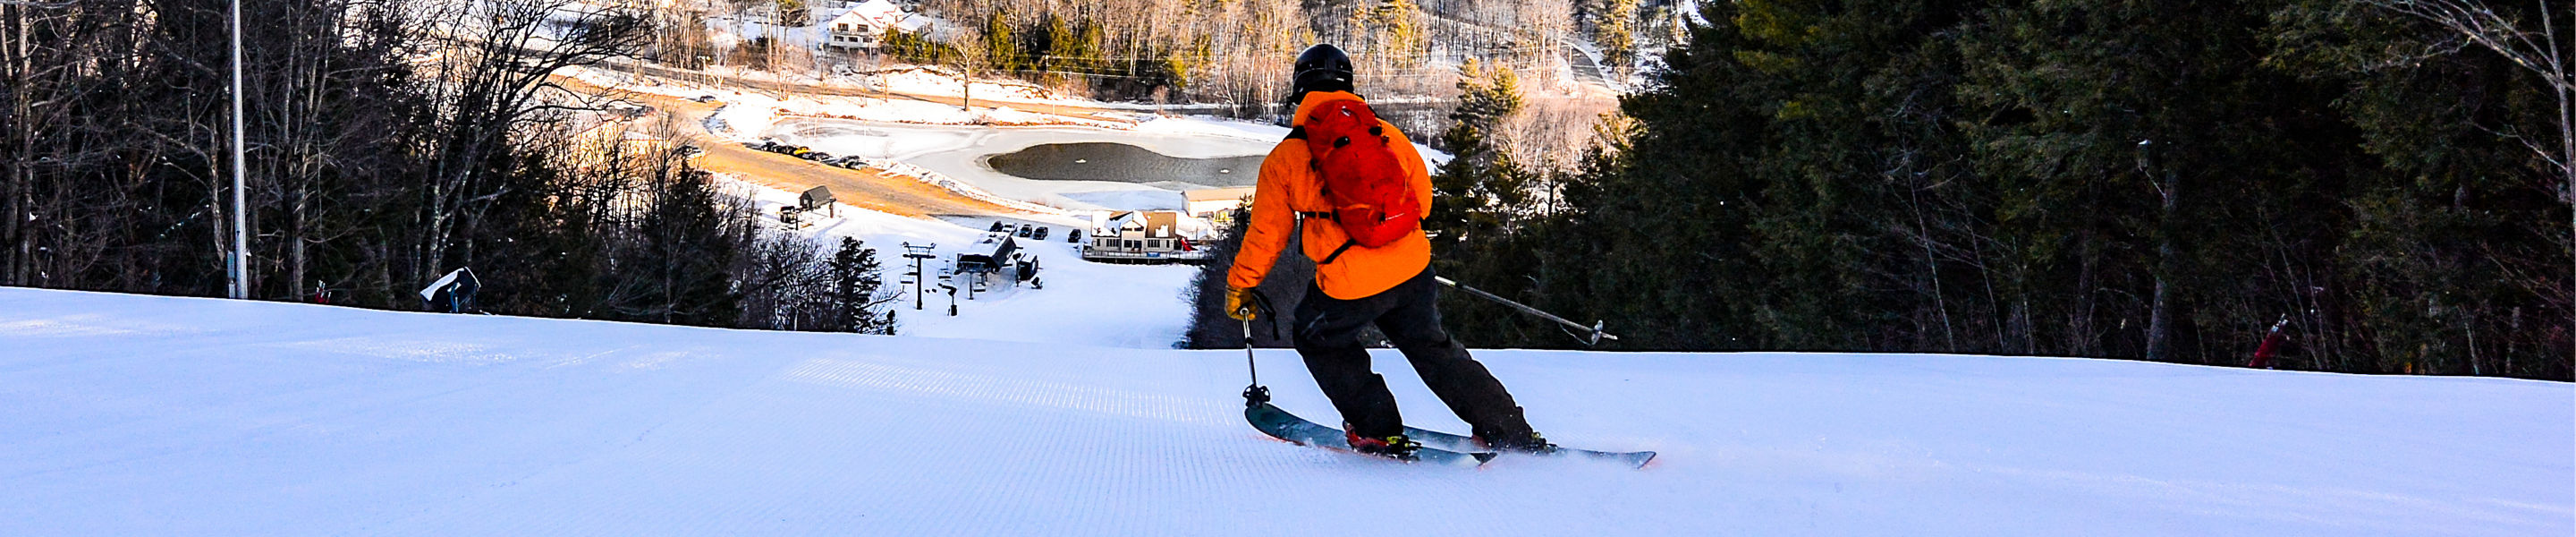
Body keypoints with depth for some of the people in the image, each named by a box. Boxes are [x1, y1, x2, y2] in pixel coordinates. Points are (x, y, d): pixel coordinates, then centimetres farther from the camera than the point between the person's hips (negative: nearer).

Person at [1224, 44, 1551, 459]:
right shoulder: (1385, 133, 9)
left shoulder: (1285, 158, 1)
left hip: (1349, 288, -4)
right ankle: (1515, 436, 23)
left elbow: (1266, 235, 7)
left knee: (1318, 340, 25)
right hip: (1413, 269, 4)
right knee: (1432, 348, 24)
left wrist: (1238, 287, 22)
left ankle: (1380, 432, 21)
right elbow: (1422, 196, 18)